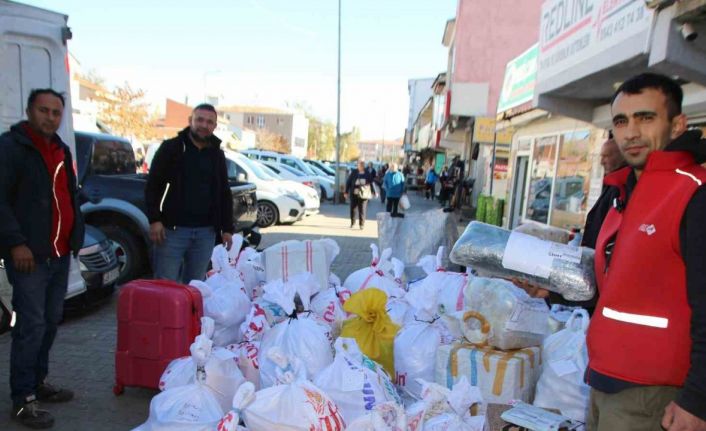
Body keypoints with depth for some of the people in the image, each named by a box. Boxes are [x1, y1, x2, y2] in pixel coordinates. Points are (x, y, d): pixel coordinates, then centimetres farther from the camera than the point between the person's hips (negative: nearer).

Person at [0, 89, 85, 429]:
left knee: (51, 321, 14)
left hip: (60, 254, 8)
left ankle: (39, 382, 28)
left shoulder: (61, 150, 17)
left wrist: (76, 235, 15)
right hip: (29, 254, -7)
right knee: (31, 325, -5)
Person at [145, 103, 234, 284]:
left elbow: (224, 193, 15)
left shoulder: (218, 155, 13)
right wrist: (154, 219, -10)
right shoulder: (171, 148, 2)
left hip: (206, 232, 3)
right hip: (173, 228, -3)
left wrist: (227, 228, 9)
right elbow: (153, 185, 0)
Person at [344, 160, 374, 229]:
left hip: (363, 194, 0)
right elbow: (348, 182, 4)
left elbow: (371, 183, 9)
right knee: (353, 209, 6)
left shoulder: (367, 173, 4)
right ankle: (352, 223, 21)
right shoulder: (354, 172, 1)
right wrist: (346, 192, 1)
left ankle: (362, 225, 10)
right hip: (354, 193, 0)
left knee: (362, 210, 0)